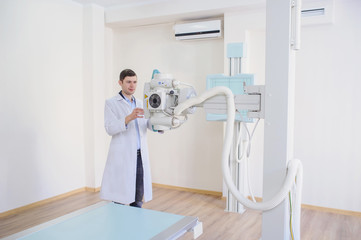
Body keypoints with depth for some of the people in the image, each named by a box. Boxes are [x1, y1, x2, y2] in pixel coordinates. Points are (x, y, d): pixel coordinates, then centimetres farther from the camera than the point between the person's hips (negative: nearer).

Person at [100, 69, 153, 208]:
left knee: (137, 203, 11)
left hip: (140, 157, 5)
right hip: (122, 158, -5)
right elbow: (110, 128, -15)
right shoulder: (111, 103, 0)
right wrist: (129, 118, -31)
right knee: (120, 202, 0)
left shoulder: (140, 104, 17)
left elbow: (152, 125, 7)